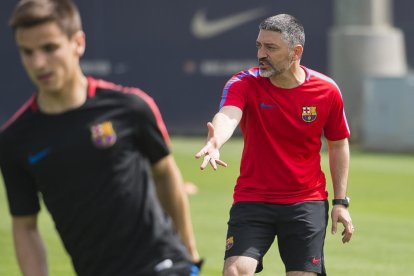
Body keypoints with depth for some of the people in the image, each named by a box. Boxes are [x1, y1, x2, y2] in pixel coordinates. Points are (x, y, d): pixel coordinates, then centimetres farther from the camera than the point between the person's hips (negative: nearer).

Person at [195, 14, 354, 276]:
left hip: (307, 203, 1)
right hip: (252, 201, -1)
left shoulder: (327, 91, -4)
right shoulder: (244, 84, -9)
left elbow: (339, 145, 9)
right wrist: (215, 142, -54)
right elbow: (227, 116, -31)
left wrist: (341, 202, 4)